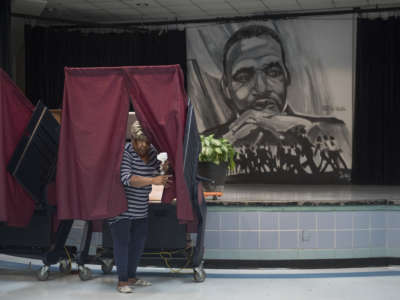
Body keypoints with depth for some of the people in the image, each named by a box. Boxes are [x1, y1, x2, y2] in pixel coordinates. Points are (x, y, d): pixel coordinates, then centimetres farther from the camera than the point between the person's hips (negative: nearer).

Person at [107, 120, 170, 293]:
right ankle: (121, 281, 5)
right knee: (122, 242, -4)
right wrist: (152, 180, -37)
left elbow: (158, 169, 15)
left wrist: (165, 167, -9)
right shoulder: (124, 152, -17)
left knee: (139, 242, 12)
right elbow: (128, 179, -28)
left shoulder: (151, 152, 4)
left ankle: (131, 277, 26)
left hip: (140, 208, 8)